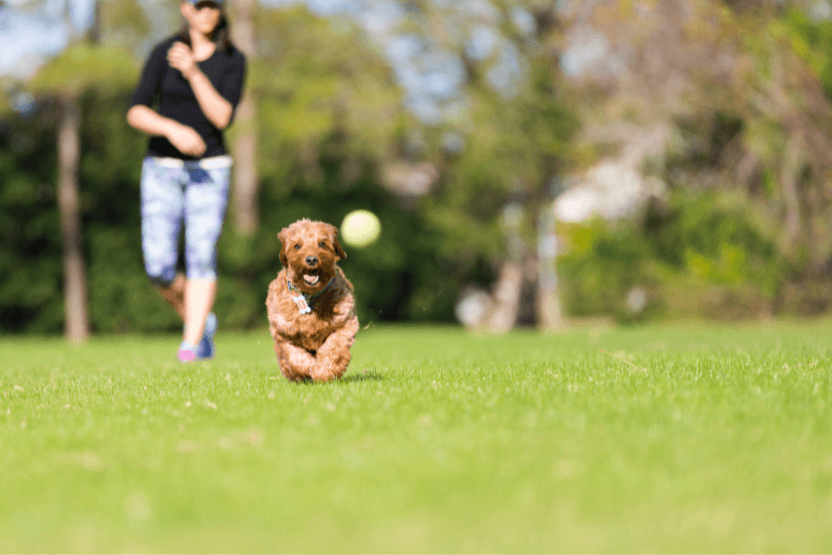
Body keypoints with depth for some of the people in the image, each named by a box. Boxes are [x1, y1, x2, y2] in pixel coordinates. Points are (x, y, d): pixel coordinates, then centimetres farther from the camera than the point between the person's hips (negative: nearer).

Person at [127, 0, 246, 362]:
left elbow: (223, 118, -14)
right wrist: (173, 128, -29)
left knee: (202, 253, -17)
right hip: (162, 166, 0)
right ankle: (201, 322, 18)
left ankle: (191, 345, -16)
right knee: (159, 267, -8)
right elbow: (135, 113, -11)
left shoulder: (233, 60, -2)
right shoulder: (163, 53, -4)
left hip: (209, 167, 0)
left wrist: (193, 73, -23)